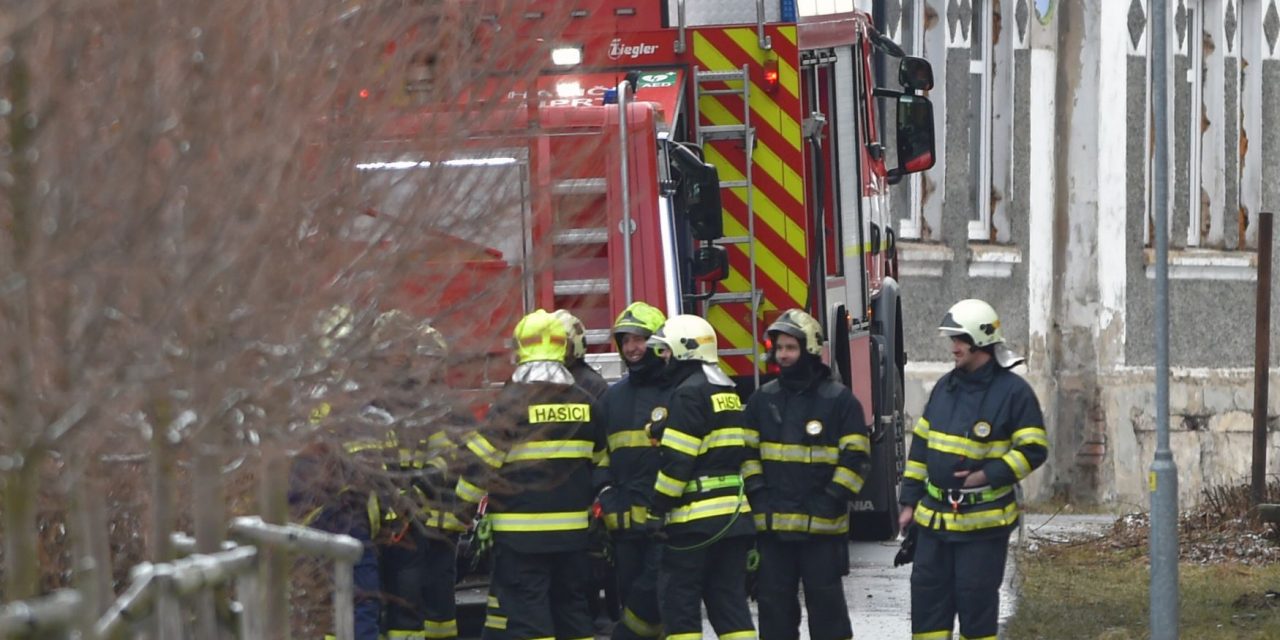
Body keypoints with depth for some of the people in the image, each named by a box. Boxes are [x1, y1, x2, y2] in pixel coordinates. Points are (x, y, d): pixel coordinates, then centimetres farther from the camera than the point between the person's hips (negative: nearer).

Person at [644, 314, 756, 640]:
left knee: (678, 600, -3)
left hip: (696, 517, -9)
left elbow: (677, 460, -17)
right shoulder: (727, 391, 17)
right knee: (729, 598, 9)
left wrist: (657, 510, -12)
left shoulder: (690, 393, -11)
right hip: (735, 513, 9)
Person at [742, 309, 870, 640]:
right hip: (773, 525, 4)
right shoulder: (763, 399, 11)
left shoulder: (839, 399, -1)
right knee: (775, 602, 7)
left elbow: (855, 457, -3)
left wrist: (832, 500, -11)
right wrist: (758, 494, 0)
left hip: (822, 526, -4)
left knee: (826, 601, 0)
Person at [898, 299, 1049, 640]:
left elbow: (1034, 449, -10)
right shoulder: (946, 387, 11)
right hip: (934, 516, 6)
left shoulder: (1013, 391, -8)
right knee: (927, 590, 6)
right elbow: (921, 445, 16)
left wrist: (989, 476, -18)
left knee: (976, 598, -1)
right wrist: (910, 500, 13)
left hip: (983, 520, -6)